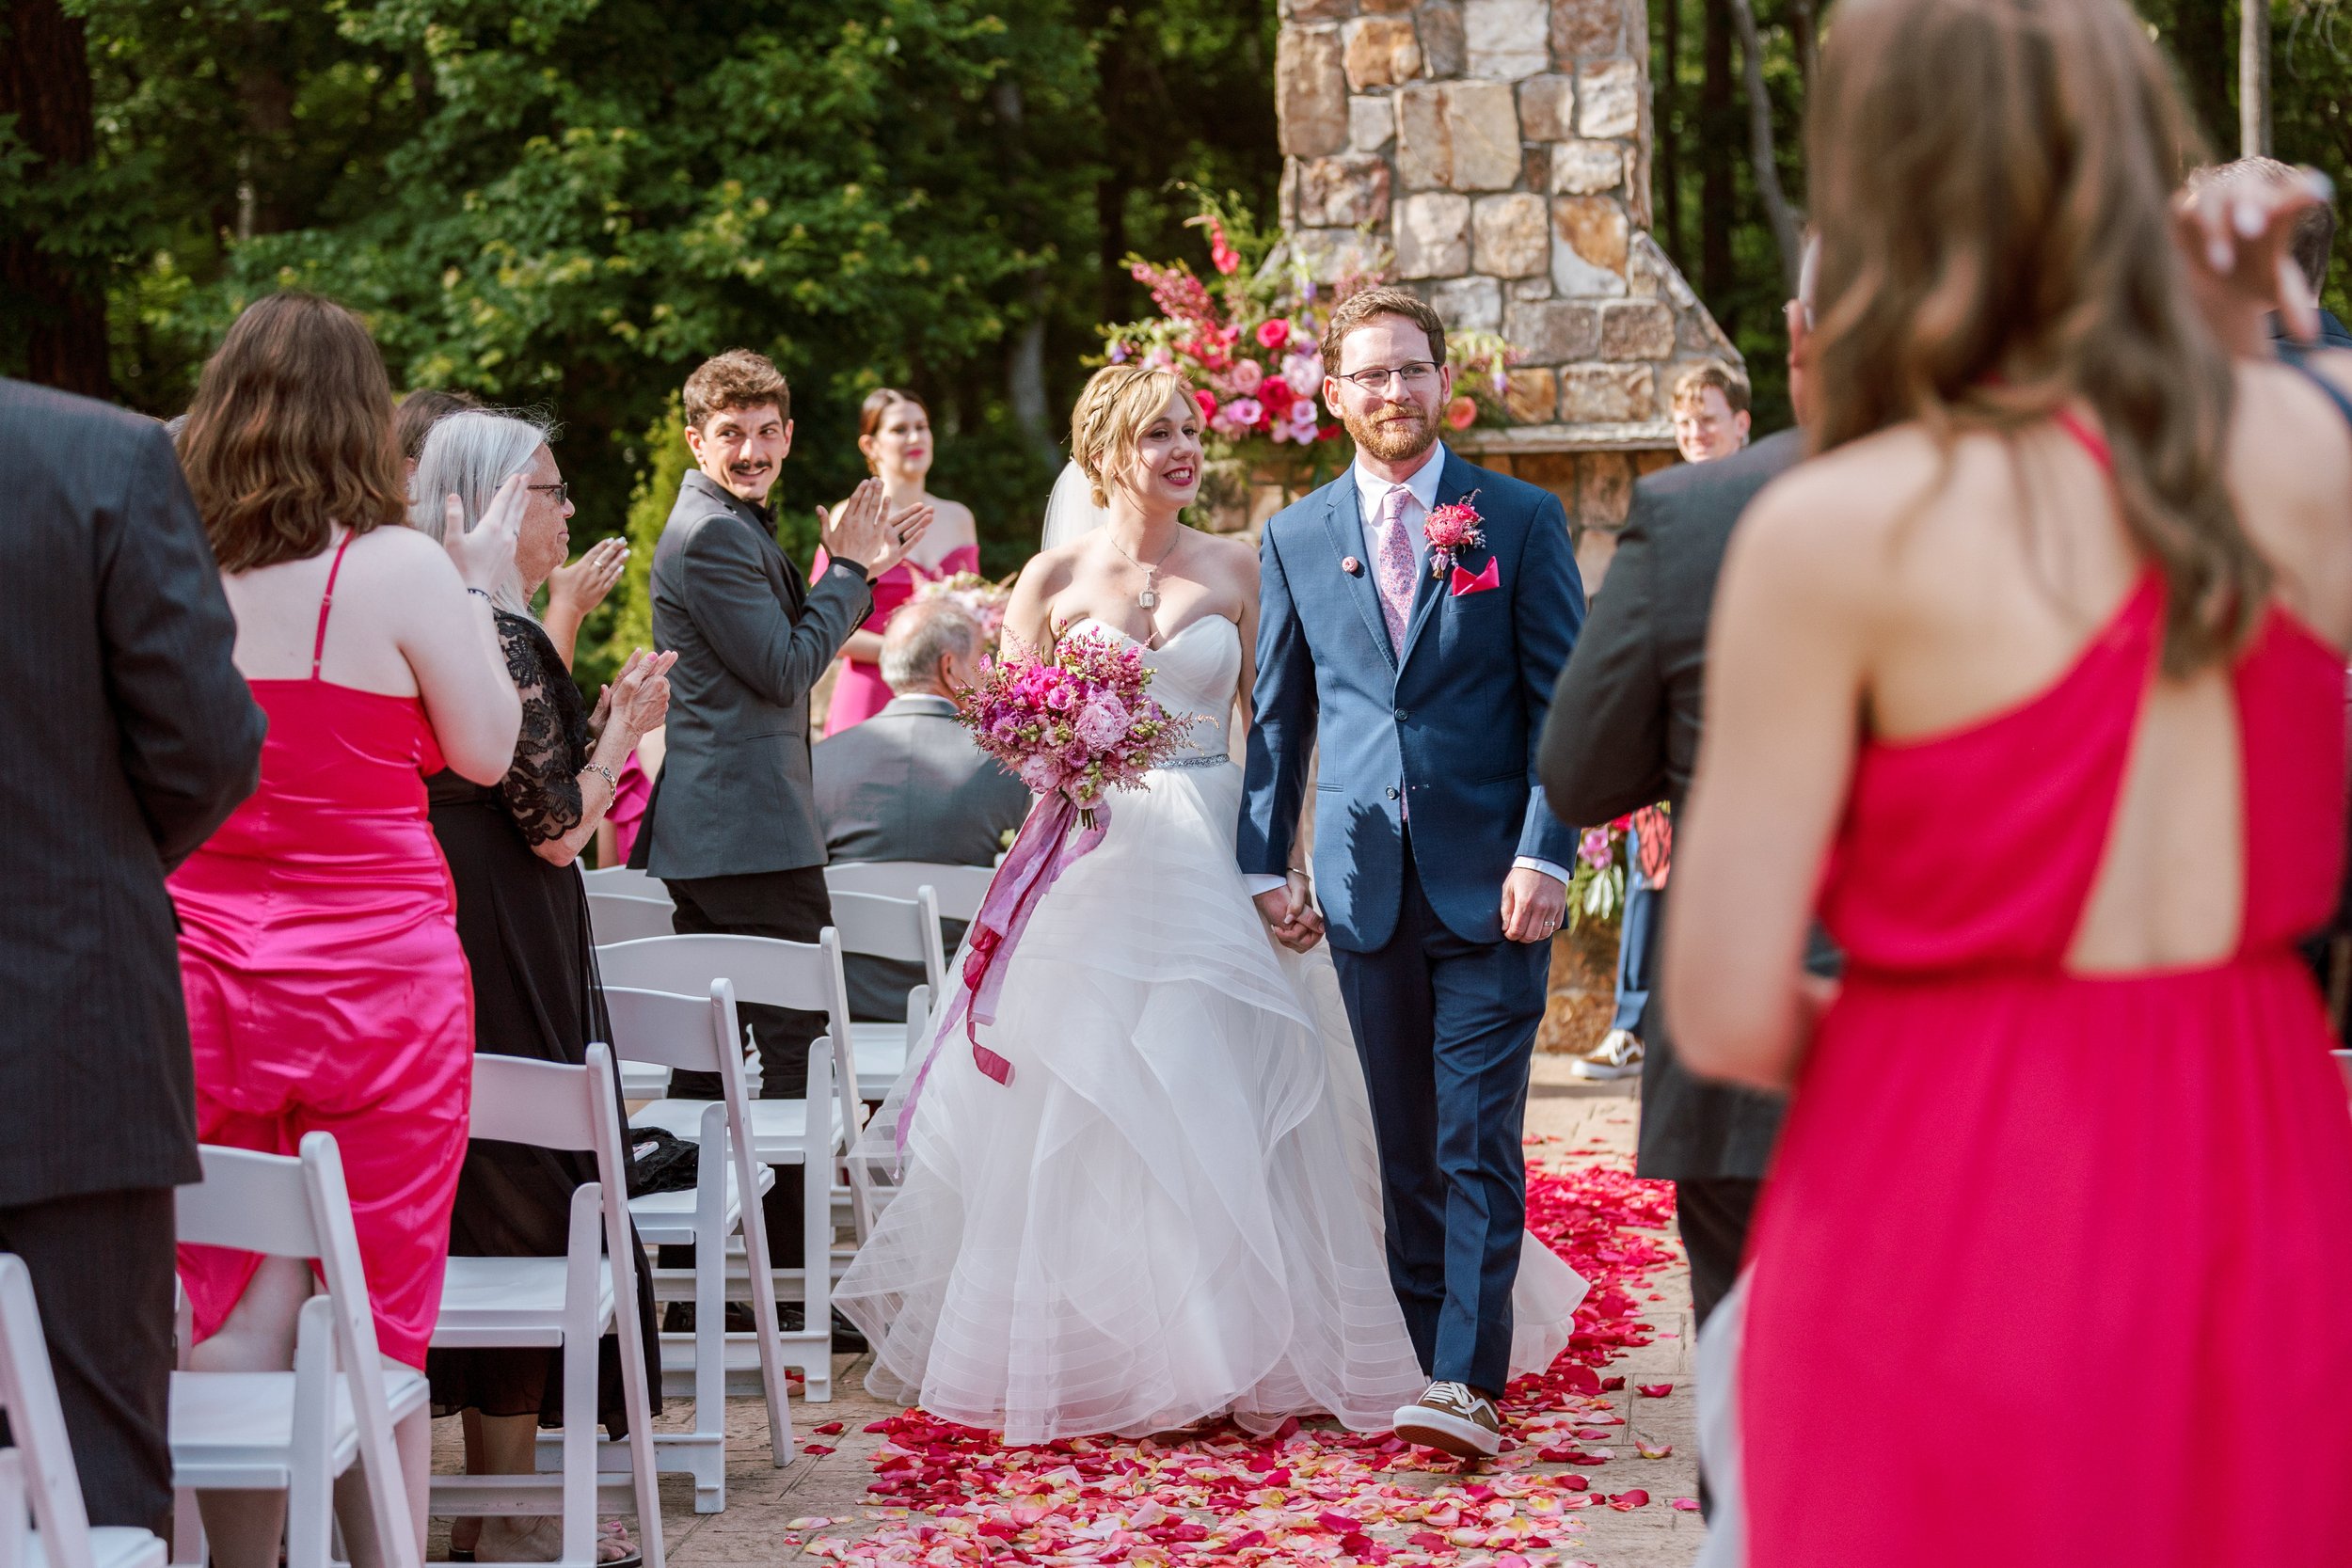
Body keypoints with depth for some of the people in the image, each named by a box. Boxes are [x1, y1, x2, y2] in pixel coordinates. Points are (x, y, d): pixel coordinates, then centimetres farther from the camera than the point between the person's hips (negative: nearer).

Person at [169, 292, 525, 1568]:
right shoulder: (399, 567, -10)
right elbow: (484, 751, 0)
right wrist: (482, 585, 10)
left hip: (205, 974, 3)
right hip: (377, 977, -3)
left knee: (236, 1314, 10)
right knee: (377, 1327, 5)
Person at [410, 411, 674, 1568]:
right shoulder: (504, 637, -17)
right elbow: (556, 828, -17)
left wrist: (600, 720, 13)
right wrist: (625, 729, -3)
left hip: (451, 941, 9)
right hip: (512, 958, -9)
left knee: (486, 1203, 14)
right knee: (526, 1200, -2)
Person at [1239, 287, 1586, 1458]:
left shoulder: (1522, 521, 2)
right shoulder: (1296, 539, 11)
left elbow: (1562, 700, -1)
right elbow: (1279, 715, 15)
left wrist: (1544, 853, -10)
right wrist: (1267, 862, 7)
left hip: (1490, 879, -3)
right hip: (1364, 882, 3)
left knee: (1476, 1143, -7)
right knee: (1403, 1149, 8)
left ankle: (1466, 1382, -9)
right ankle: (1421, 1356, 16)